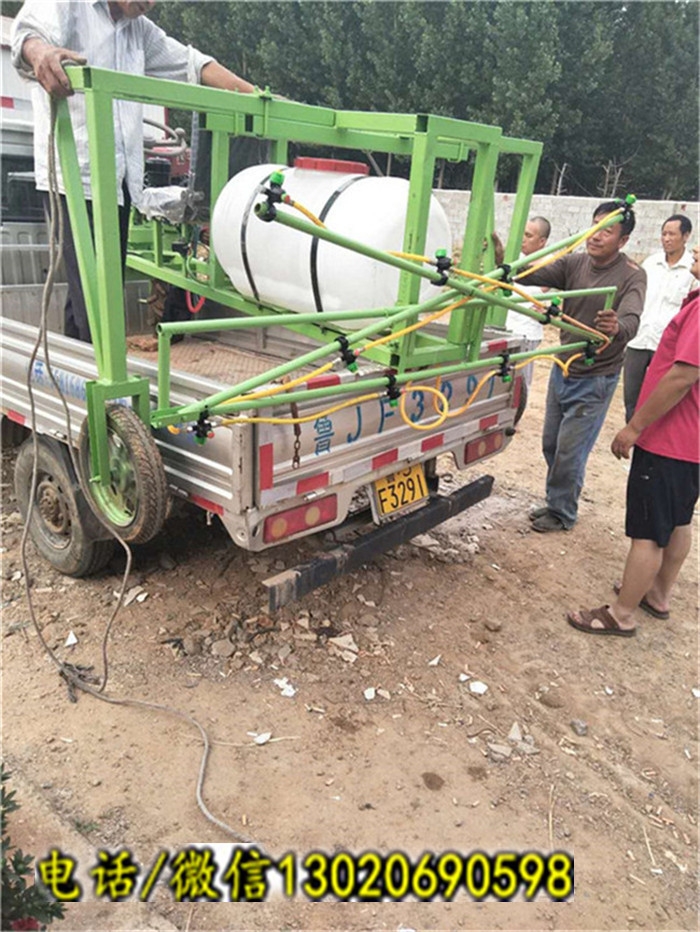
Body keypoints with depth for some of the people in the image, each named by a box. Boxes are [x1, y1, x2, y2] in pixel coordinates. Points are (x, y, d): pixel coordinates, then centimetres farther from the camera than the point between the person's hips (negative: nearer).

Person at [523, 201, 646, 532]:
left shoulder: (632, 276, -14)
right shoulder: (574, 264, -2)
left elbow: (631, 320, -31)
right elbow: (533, 274, -17)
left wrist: (616, 327, -55)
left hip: (595, 379, -5)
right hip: (562, 370, 5)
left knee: (569, 452, -2)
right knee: (550, 444, 15)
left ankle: (562, 514, 18)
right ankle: (555, 503, 34)